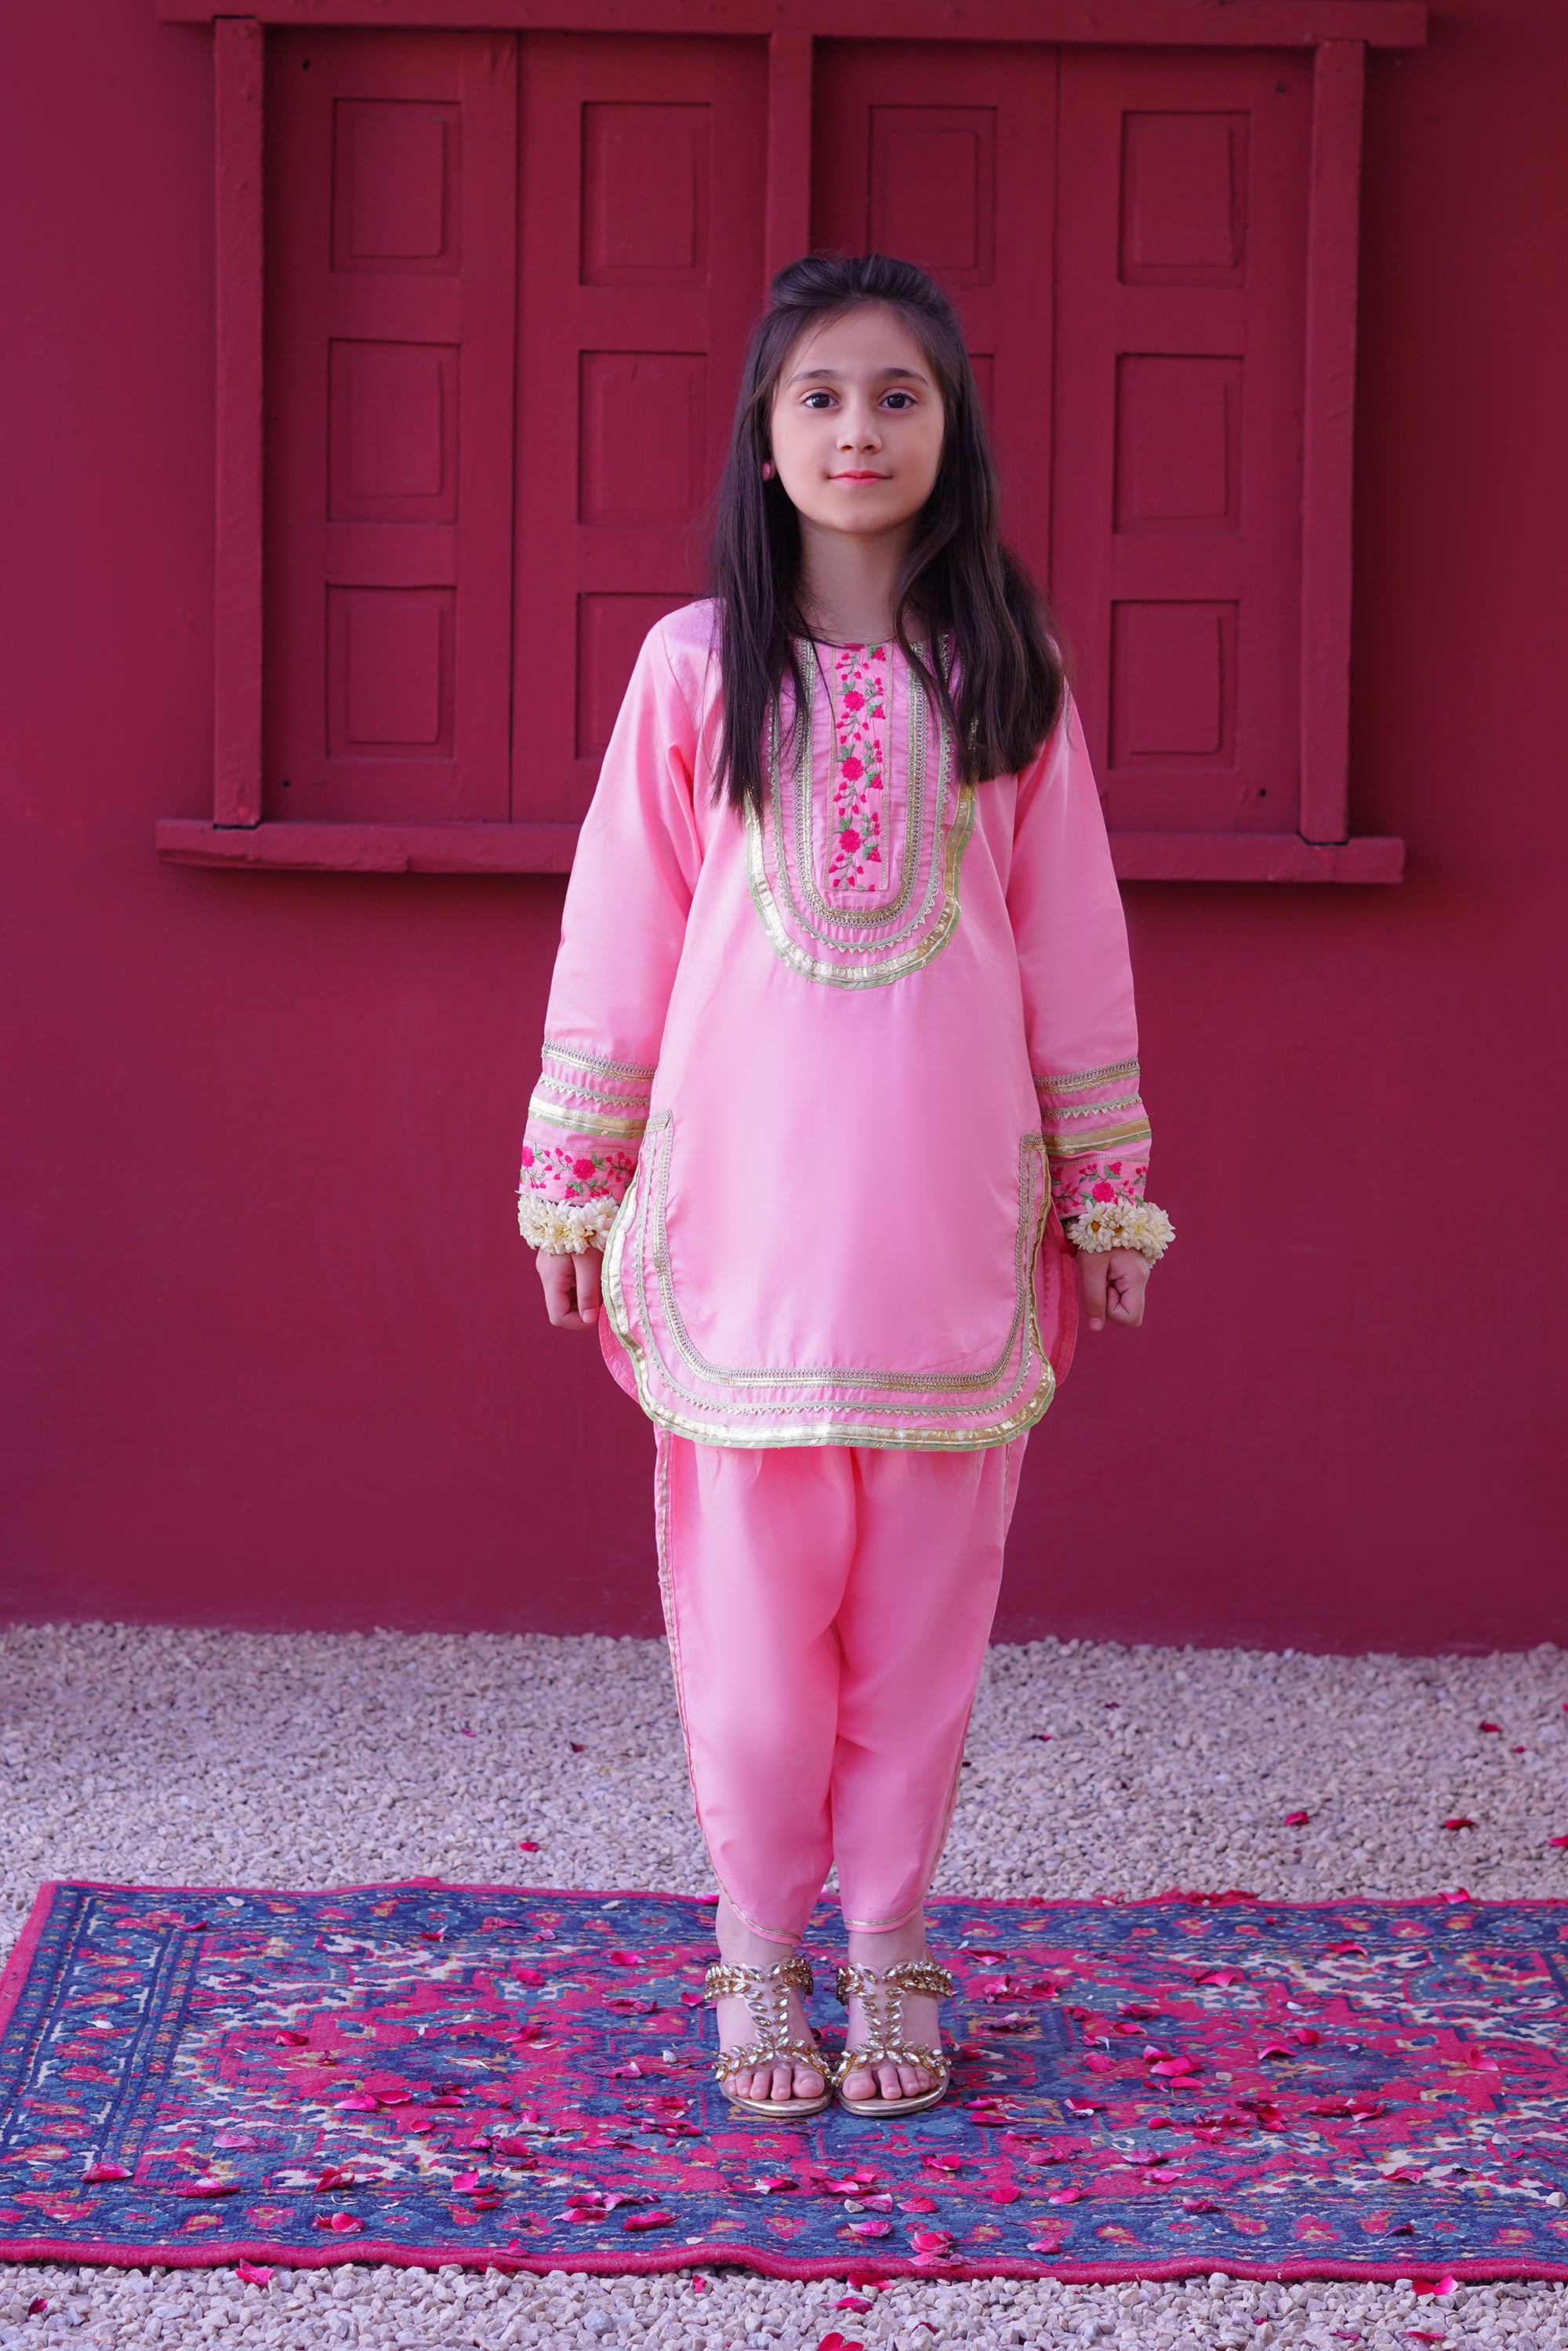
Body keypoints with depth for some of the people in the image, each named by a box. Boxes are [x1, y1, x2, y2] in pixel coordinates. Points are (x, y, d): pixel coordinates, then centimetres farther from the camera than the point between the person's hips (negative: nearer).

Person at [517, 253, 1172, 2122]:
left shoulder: (1010, 675, 4)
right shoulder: (694, 668, 1)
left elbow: (1072, 946, 8)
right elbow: (616, 934, 4)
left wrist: (1108, 1189, 9)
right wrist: (571, 1178, 5)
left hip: (948, 1211, 1)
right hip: (740, 1194, -1)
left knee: (922, 1588, 6)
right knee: (748, 1586, 2)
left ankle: (887, 1940, 20)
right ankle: (756, 1943, 18)